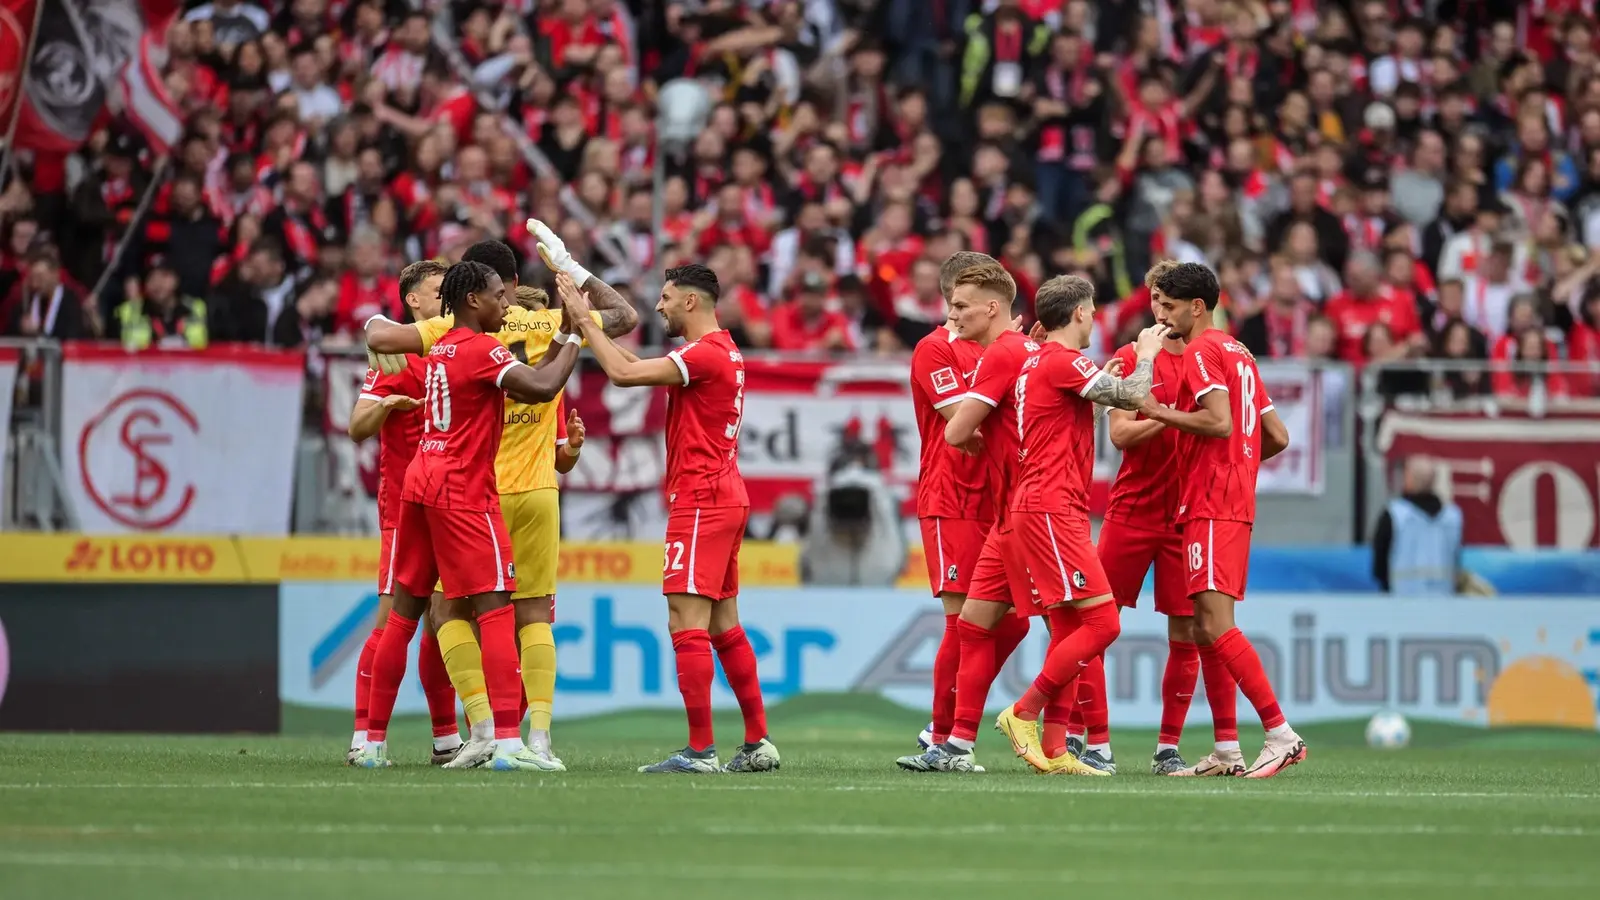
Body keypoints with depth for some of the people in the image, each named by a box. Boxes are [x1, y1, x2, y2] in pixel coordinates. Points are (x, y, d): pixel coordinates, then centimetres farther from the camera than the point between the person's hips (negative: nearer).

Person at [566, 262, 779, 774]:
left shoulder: (705, 355, -15)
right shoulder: (722, 352, 16)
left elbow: (623, 373, -22)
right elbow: (636, 366, 20)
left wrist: (582, 317, -13)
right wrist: (586, 322, 15)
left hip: (701, 502, -10)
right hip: (725, 498, 10)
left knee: (686, 623, -11)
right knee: (723, 625, 13)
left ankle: (701, 751, -14)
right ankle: (758, 743, 15)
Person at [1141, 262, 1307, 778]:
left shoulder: (1201, 353, -7)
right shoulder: (1238, 354, 21)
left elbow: (1220, 421, -21)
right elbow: (1278, 436, 21)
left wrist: (1158, 411, -12)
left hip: (1211, 508, -10)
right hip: (1235, 501, 10)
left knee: (1215, 625, -16)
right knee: (1206, 630, 11)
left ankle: (1281, 734, -21)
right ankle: (1226, 752, 11)